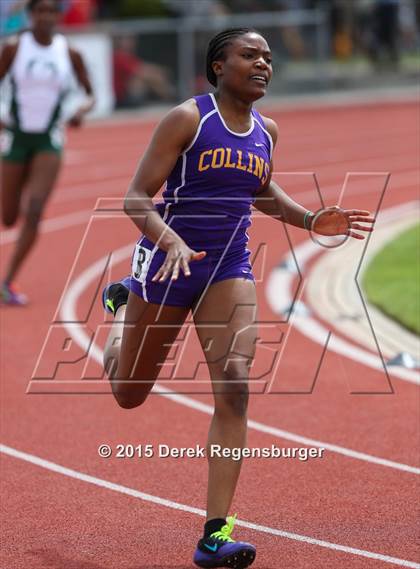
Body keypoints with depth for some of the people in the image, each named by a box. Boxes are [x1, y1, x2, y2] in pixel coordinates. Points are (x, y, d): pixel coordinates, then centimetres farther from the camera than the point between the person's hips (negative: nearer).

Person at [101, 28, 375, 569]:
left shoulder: (265, 130, 5)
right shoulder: (186, 119, -14)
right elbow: (136, 198, -15)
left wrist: (311, 220, 8)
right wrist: (171, 241, -33)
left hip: (229, 269, 3)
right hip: (166, 260, -3)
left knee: (234, 387, -17)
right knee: (129, 394, 15)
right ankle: (120, 305, 51)